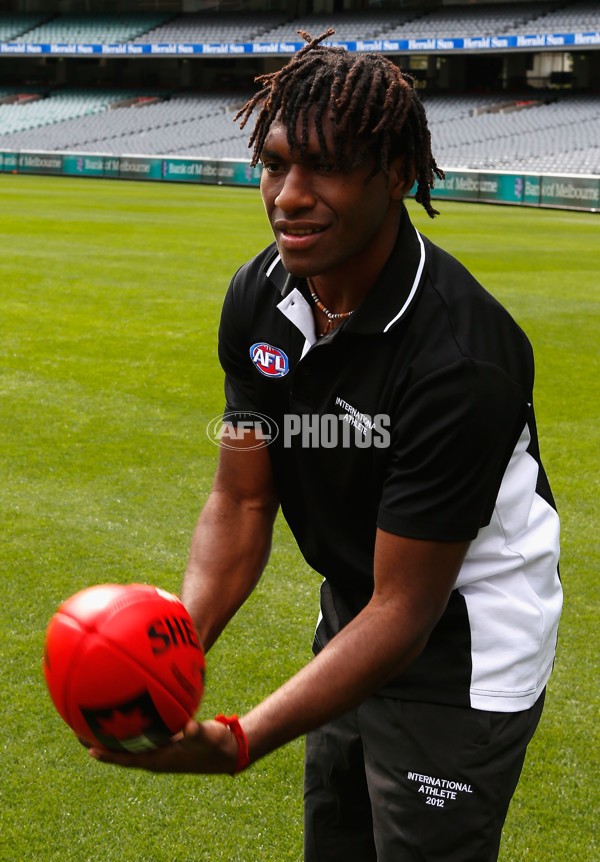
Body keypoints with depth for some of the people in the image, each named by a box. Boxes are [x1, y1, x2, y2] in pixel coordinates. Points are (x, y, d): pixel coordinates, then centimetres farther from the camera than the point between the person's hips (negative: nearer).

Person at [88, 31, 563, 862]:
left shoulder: (459, 359, -32)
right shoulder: (258, 297, -9)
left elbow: (405, 613, -29)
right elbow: (242, 499, -5)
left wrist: (237, 742, -37)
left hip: (463, 660, -7)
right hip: (352, 623, 7)